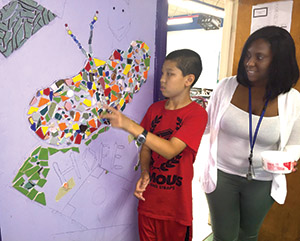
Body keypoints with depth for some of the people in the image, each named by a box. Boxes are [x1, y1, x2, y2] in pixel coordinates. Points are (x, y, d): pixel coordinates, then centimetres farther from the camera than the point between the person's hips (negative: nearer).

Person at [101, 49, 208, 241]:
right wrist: (144, 173, -11)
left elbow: (170, 150, -27)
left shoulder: (197, 114, -16)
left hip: (177, 206, -5)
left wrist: (130, 125, -33)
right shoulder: (155, 109, 3)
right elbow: (146, 147, 7)